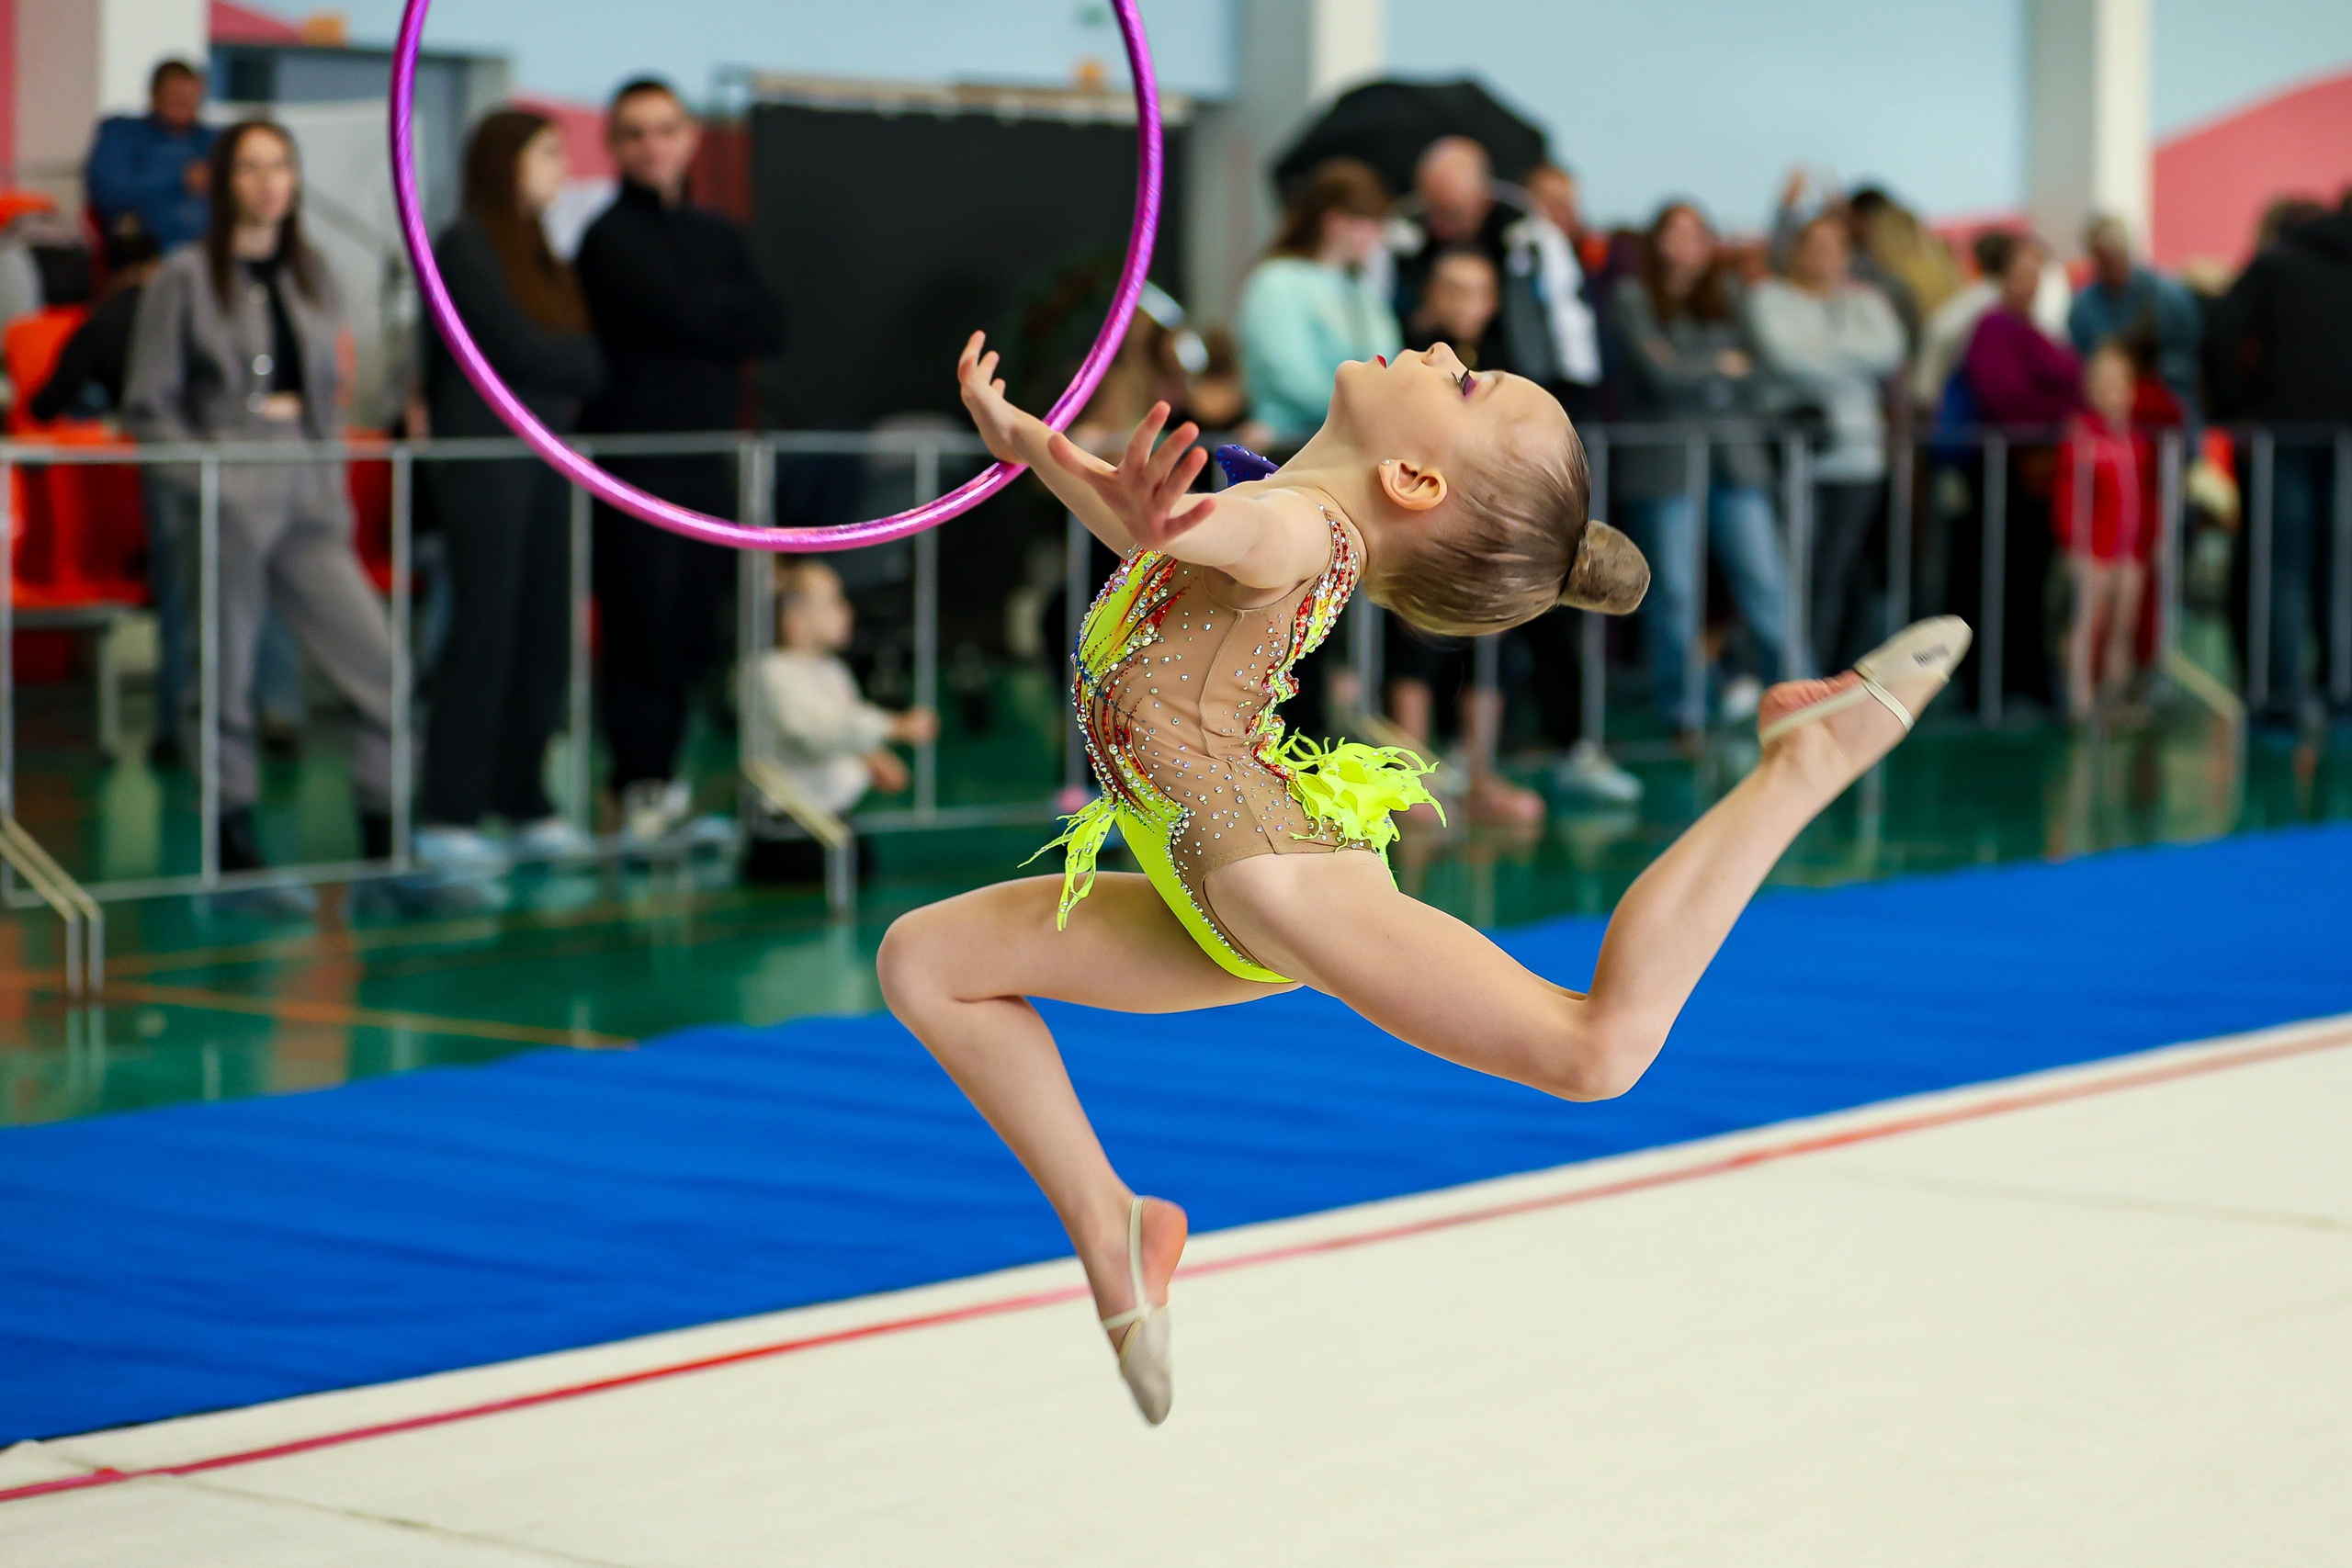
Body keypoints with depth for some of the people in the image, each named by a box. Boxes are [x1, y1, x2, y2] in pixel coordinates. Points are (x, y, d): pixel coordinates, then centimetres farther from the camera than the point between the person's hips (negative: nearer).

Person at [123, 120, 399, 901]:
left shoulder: (313, 276, 13)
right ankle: (234, 834, 12)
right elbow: (148, 406, -1)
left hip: (309, 506, 4)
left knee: (381, 668, -4)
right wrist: (207, 477, -11)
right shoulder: (186, 278, -1)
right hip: (228, 506, -4)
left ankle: (384, 837, 2)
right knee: (223, 678, 0)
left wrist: (330, 478, 8)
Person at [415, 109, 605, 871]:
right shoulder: (464, 247, -7)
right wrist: (589, 363, 1)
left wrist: (565, 367, -6)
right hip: (485, 457, -8)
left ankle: (524, 801, 14)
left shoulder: (534, 250, 18)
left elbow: (568, 346, 14)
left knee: (545, 635, 7)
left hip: (544, 456, 8)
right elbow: (519, 348, -13)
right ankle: (447, 815, -4)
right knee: (485, 632, -8)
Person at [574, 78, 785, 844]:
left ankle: (658, 776, 15)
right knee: (643, 623, -8)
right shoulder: (612, 237, -2)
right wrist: (734, 308, 1)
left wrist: (708, 316, -7)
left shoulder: (718, 236, 18)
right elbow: (680, 313, -15)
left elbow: (770, 327, 5)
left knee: (691, 630, 6)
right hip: (635, 457, -6)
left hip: (707, 456, 6)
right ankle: (641, 787, -1)